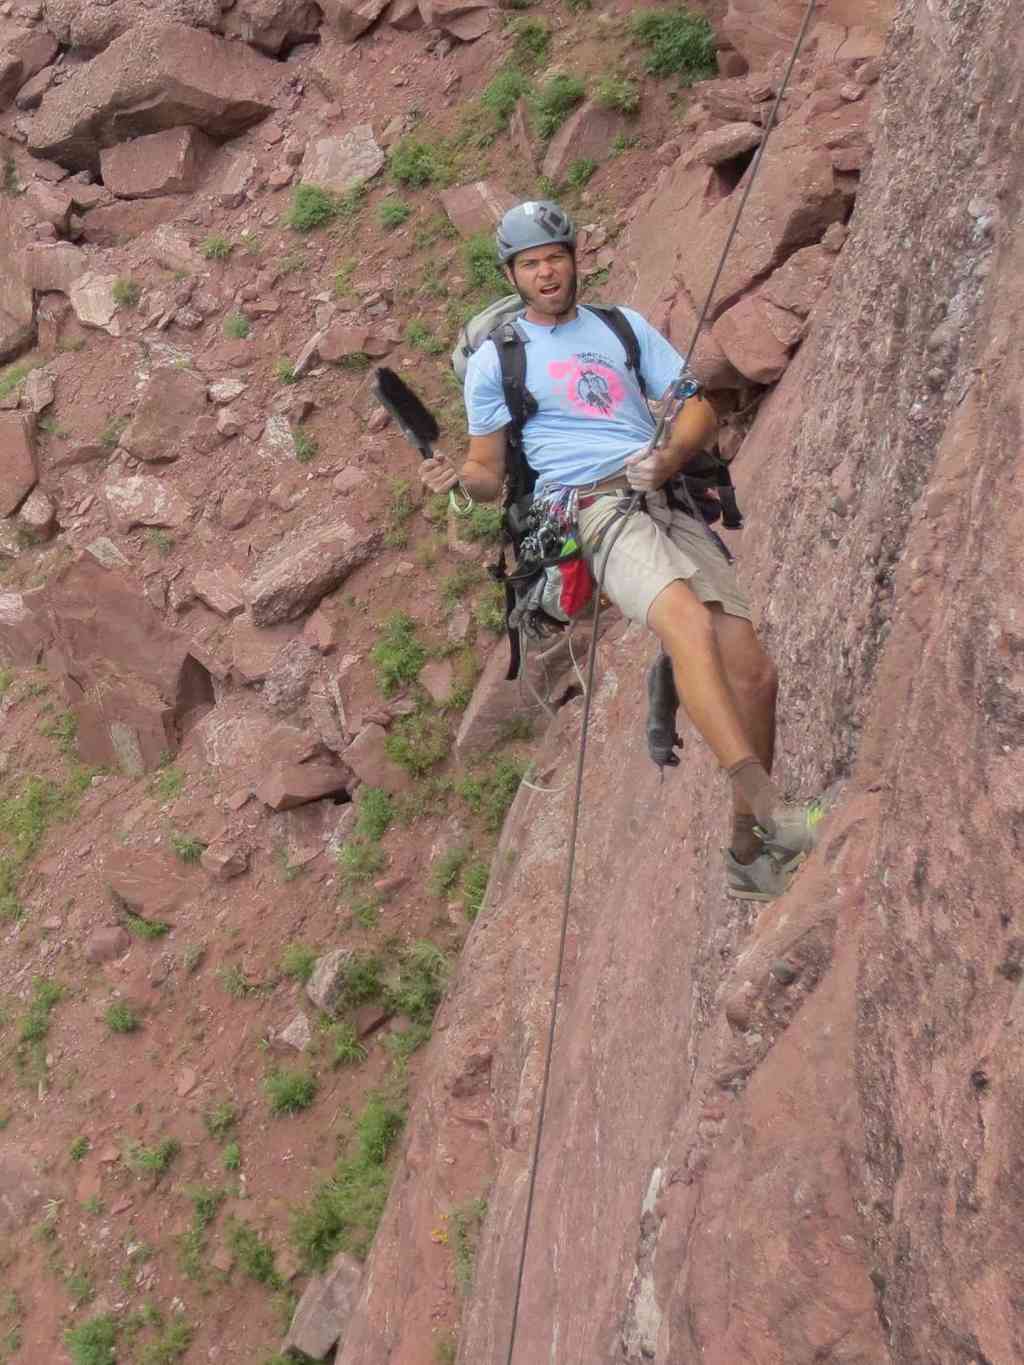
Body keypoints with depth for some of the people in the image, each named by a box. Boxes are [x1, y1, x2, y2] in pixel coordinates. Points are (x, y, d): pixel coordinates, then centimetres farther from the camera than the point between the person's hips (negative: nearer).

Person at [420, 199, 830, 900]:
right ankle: (770, 811, -41)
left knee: (755, 673, -8)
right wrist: (457, 479, -9)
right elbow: (490, 472, 16)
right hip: (593, 509, -4)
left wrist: (669, 457, -7)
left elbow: (701, 410, 15)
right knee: (688, 620, -34)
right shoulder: (495, 360, 14)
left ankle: (749, 854, 7)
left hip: (669, 498, 4)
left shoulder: (623, 327, 22)